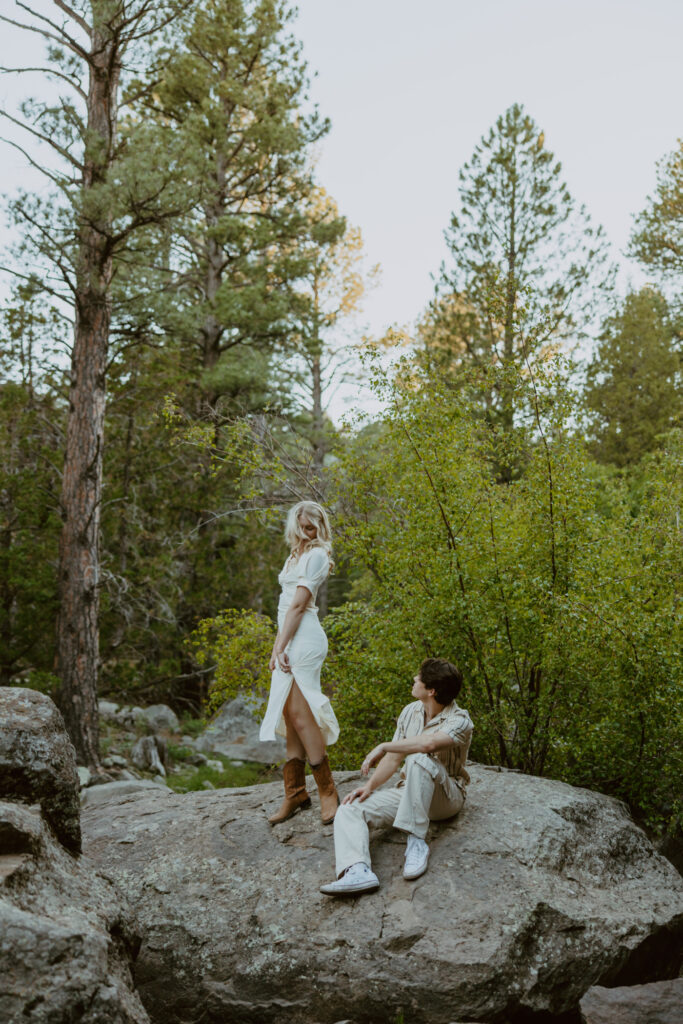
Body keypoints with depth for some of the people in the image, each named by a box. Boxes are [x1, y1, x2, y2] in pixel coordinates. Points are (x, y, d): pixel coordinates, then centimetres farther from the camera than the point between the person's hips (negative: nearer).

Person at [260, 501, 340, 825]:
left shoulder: (316, 555, -5)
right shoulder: (296, 556, 23)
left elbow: (298, 604, -11)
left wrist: (280, 647, -14)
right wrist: (277, 647, 14)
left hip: (304, 640, -9)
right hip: (289, 640, 9)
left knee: (299, 714, -14)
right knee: (291, 716, 7)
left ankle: (328, 792, -8)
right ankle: (295, 792, 11)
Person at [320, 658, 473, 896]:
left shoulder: (459, 720, -14)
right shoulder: (410, 712, 8)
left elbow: (429, 743, -36)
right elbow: (393, 759, 11)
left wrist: (383, 747, -25)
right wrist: (369, 785, -6)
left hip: (446, 797, -6)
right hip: (409, 794, 6)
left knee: (419, 760, -37)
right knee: (349, 809, -15)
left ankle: (416, 842, -31)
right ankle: (358, 871, -41)